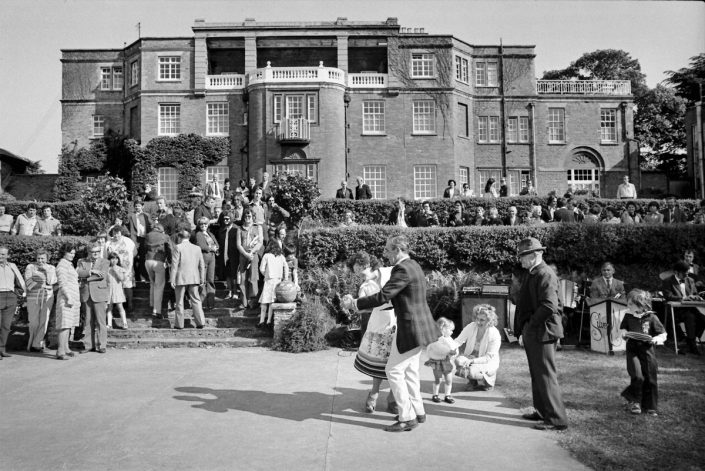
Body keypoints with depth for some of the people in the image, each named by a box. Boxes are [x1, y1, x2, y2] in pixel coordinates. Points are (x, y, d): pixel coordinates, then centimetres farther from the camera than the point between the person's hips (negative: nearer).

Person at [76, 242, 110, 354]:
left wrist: (86, 277, -8)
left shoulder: (104, 262, 4)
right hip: (86, 295, 3)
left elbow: (102, 275, -12)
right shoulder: (82, 262, 13)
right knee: (88, 321, 5)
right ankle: (89, 345, 11)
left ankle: (101, 345, -1)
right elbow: (78, 273, -5)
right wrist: (91, 271, -17)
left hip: (99, 294, -3)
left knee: (100, 321, -5)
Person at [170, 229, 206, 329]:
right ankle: (200, 322, 6)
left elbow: (174, 265, -9)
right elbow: (202, 265, 10)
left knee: (179, 301, 7)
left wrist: (172, 280, -6)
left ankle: (179, 324, 13)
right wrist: (202, 279, 16)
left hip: (181, 278, -4)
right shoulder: (197, 248, 9)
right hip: (194, 279, 4)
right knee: (196, 300, 10)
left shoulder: (177, 248, -5)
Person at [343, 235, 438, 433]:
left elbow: (383, 296, -23)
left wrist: (354, 303, -14)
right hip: (418, 326, 10)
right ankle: (417, 412, 29)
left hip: (410, 328, -10)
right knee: (409, 371, 19)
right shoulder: (412, 266, 12)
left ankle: (407, 418, 7)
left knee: (394, 371, -1)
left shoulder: (402, 269, -20)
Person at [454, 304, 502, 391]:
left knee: (472, 371, -33)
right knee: (459, 361, -27)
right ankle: (473, 381, 3)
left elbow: (489, 357, -19)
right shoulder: (471, 327, -9)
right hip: (471, 357, 4)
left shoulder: (495, 334, -20)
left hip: (488, 363, -4)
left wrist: (472, 361, -32)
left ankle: (489, 379, 3)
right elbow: (458, 341, -11)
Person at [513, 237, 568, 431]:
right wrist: (523, 331, 10)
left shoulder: (545, 275, -16)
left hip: (541, 332, -10)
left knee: (545, 375, -2)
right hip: (531, 333, 10)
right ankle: (542, 411, 32)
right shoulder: (531, 275, 14)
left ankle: (557, 419, 8)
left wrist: (530, 326, -17)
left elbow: (549, 306, -26)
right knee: (537, 374, 18)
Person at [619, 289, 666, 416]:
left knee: (650, 378, 4)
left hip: (647, 351, 0)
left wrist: (656, 339, -18)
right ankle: (634, 401, 7)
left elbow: (663, 334, 2)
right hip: (632, 351, 0)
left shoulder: (651, 317, -5)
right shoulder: (628, 316, 3)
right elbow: (621, 329, 17)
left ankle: (650, 407, 19)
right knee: (637, 376, -15)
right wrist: (624, 333, -5)